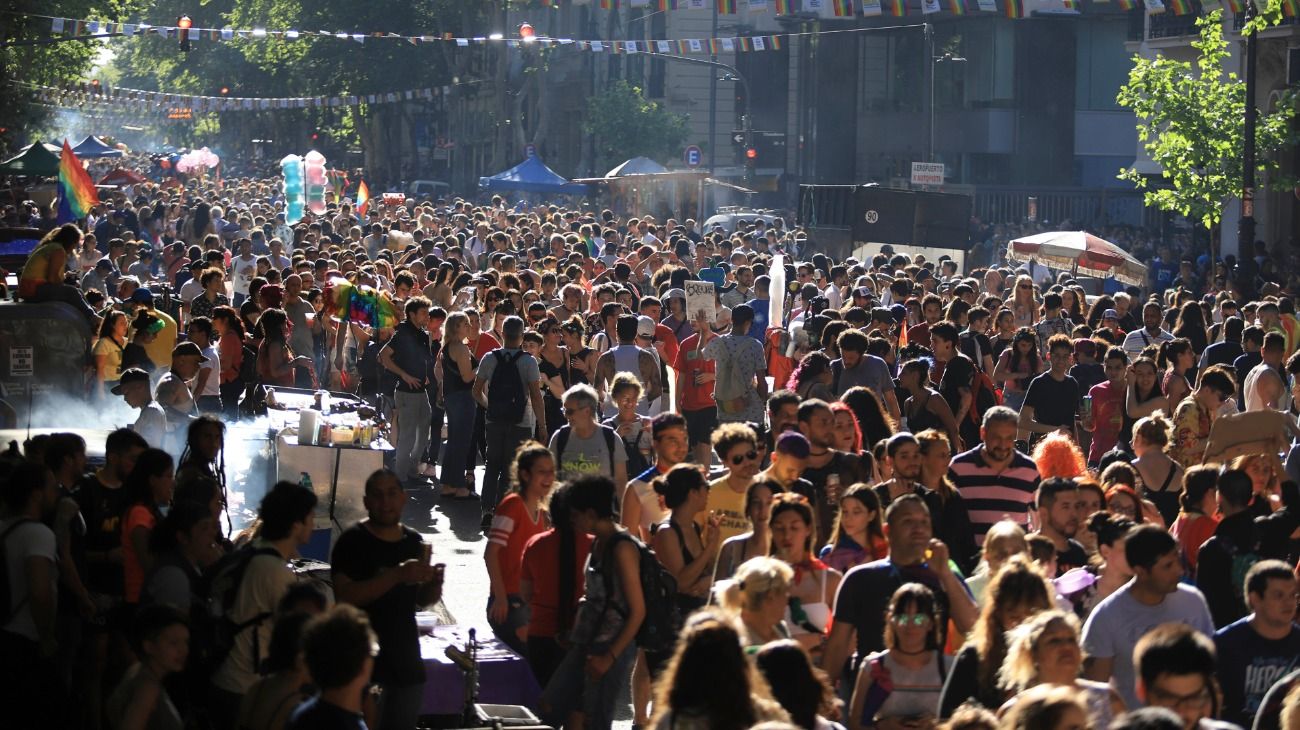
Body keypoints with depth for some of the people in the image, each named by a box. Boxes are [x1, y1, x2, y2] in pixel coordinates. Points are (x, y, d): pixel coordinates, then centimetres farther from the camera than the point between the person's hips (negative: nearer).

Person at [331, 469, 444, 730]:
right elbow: (345, 596, -21)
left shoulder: (413, 541, 9)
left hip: (406, 658, 6)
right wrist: (397, 575, -28)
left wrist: (434, 584, -3)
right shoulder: (352, 542, -8)